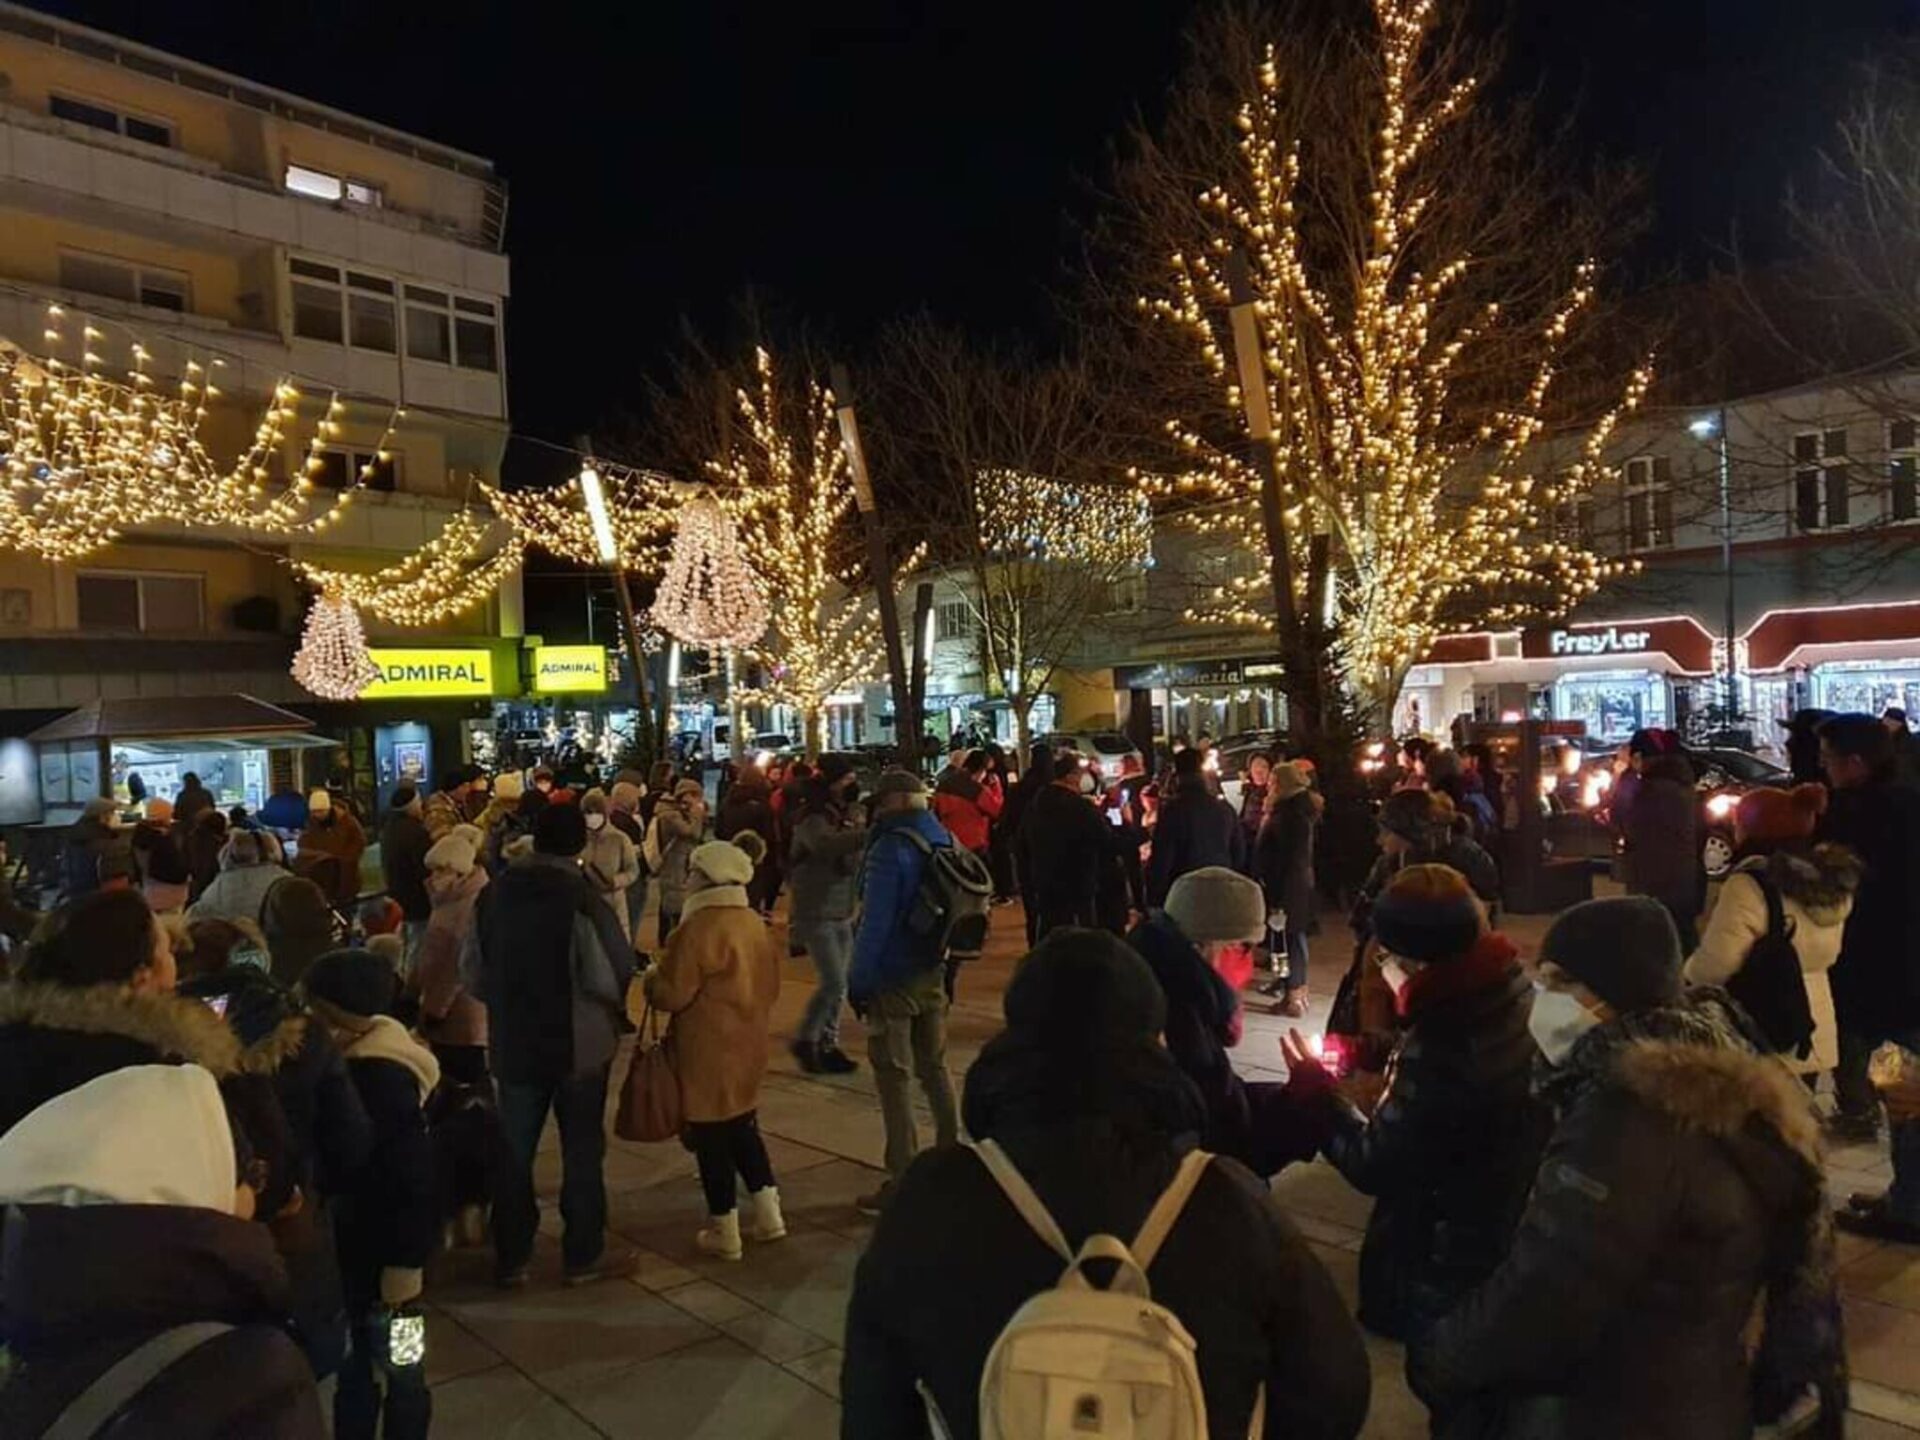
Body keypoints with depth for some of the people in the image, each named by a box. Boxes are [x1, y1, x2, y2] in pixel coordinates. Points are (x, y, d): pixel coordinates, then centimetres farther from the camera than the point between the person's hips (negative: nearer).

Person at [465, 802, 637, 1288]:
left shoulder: (494, 893, -1)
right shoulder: (581, 897, -19)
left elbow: (472, 970, 4)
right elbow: (612, 975, -21)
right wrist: (615, 1012, 1)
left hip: (513, 1043, 4)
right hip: (578, 1043, -4)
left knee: (514, 1152, 15)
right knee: (582, 1151, 11)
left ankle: (511, 1259, 24)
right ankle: (584, 1256, 20)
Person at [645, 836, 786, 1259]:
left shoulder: (699, 928, -20)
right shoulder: (756, 925, 5)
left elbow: (672, 994, -18)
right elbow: (770, 986, 13)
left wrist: (651, 977, 2)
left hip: (707, 1052, -8)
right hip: (746, 1045, 8)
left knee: (711, 1138, 5)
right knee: (743, 1129, 20)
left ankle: (724, 1232, 14)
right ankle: (767, 1214, 25)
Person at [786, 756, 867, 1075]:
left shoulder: (847, 816, 9)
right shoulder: (812, 820, -14)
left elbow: (855, 861, 8)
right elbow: (826, 845, -37)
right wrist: (868, 834, -48)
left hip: (843, 913, 7)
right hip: (815, 914, -7)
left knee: (839, 983, 10)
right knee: (834, 982, -11)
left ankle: (827, 1044, 22)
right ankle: (805, 1041, 6)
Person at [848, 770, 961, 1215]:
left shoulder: (890, 849, -18)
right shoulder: (945, 841, 6)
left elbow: (875, 923, -21)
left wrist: (858, 981, -14)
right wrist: (948, 964, 17)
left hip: (893, 979, -8)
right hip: (933, 973, 8)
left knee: (892, 1077, -1)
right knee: (935, 1067, 20)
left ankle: (903, 1182, 3)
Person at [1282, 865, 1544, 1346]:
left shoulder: (1441, 1048, -33)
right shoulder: (1517, 996, -7)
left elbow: (1374, 1167, -23)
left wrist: (1317, 1090, -12)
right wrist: (1379, 1058, 4)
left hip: (1444, 1268, -8)